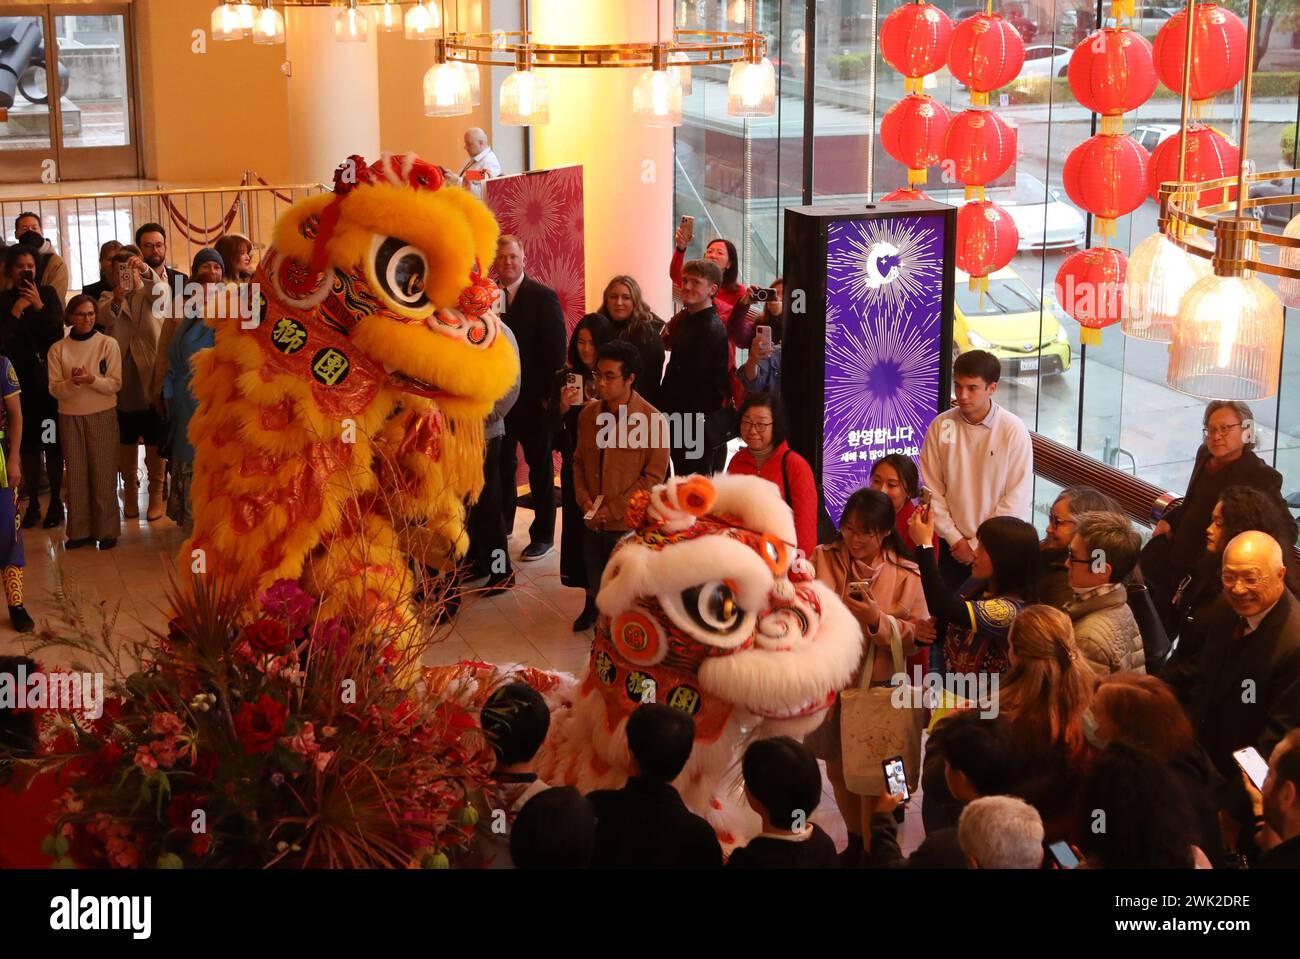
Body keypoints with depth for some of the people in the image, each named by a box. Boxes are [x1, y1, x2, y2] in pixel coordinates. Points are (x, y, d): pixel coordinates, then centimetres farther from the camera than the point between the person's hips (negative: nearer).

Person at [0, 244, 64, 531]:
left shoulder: (47, 294, 2)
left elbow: (57, 332, -5)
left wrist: (39, 307, -17)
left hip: (47, 377, -1)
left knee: (52, 441, -1)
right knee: (27, 442, 2)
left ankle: (56, 502, 6)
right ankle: (33, 503, 8)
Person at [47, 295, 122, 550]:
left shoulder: (108, 344, -2)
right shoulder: (58, 349, 3)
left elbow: (115, 384, -5)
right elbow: (54, 389, -2)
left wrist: (92, 379, -23)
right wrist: (73, 382, -21)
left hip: (103, 416, -2)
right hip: (70, 417, 2)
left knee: (103, 472, -1)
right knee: (76, 473, 3)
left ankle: (107, 530, 6)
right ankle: (80, 530, 10)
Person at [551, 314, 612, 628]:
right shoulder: (565, 378, 2)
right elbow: (551, 430, 3)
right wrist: (562, 408, -15)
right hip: (575, 467, 3)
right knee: (581, 529, 6)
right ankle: (592, 599, 18)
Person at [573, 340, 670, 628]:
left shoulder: (652, 420, -18)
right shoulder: (588, 414, -1)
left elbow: (654, 475, -15)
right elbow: (579, 461, 9)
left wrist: (614, 508, -16)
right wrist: (583, 498, -7)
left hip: (630, 523, -5)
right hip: (593, 521, 5)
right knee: (594, 579, 24)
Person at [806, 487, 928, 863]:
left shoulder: (905, 575, -8)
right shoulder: (822, 559, -2)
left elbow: (914, 636, -9)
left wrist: (878, 620, -24)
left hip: (877, 688, -3)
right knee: (837, 768, 17)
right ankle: (855, 841, 38)